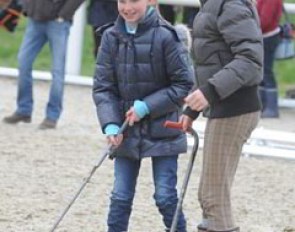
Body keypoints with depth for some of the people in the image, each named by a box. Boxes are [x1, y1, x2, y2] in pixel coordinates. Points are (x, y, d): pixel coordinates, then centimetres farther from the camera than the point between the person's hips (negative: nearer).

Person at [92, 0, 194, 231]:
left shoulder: (165, 36, -13)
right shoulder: (112, 37, -2)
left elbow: (185, 84, -10)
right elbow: (103, 87, 1)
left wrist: (147, 107, -16)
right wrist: (110, 125, -13)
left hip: (162, 131, -3)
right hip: (126, 133, 3)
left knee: (166, 196, 0)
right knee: (120, 197, 5)